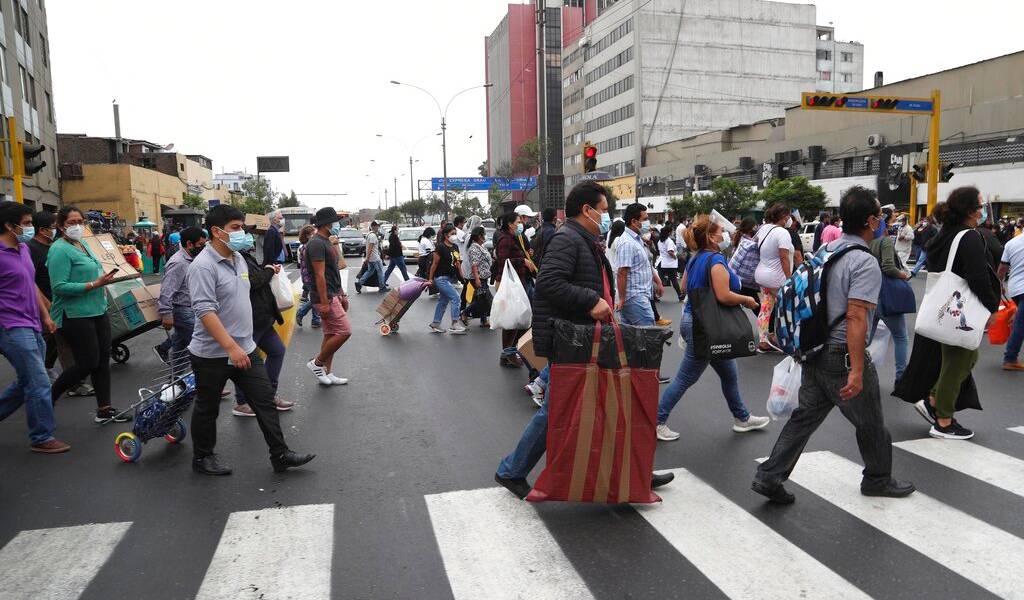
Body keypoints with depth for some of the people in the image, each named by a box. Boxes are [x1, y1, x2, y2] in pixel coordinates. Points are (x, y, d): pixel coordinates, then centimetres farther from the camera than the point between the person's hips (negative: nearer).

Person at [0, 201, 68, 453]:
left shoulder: (23, 249, 12)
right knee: (39, 384, -5)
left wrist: (45, 315, 22)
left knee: (26, 382, 17)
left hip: (32, 327, 9)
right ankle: (42, 438, 6)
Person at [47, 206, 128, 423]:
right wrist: (94, 284, -22)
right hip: (75, 314, -9)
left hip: (97, 310, 9)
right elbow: (59, 287, -21)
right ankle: (48, 399, 17)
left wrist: (104, 277, 10)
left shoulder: (83, 244, 13)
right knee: (88, 363, -5)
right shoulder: (60, 249, -14)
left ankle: (104, 409, 19)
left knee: (103, 359, 10)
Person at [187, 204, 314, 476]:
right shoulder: (203, 266, -19)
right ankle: (202, 458, 30)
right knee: (208, 408, 11)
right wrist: (231, 347, -32)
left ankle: (280, 455, 13)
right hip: (213, 354, -7)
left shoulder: (238, 258, 8)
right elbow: (205, 311, -27)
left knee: (265, 400, 6)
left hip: (245, 348, 7)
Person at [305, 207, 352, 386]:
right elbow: (319, 275, -21)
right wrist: (324, 303, -24)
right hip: (326, 297, -10)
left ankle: (327, 373, 19)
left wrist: (341, 295, 21)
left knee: (330, 335, 12)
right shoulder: (317, 243, -16)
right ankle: (317, 363, 3)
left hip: (333, 295, 10)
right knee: (344, 332, -10)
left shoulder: (326, 243, 15)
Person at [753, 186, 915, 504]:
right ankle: (878, 480, 34)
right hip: (844, 356, -8)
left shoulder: (826, 250, 7)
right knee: (870, 424, 14)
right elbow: (855, 317, -25)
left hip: (815, 352, 8)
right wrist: (857, 370, -26)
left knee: (804, 417, 11)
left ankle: (769, 477, 9)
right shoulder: (865, 263, -18)